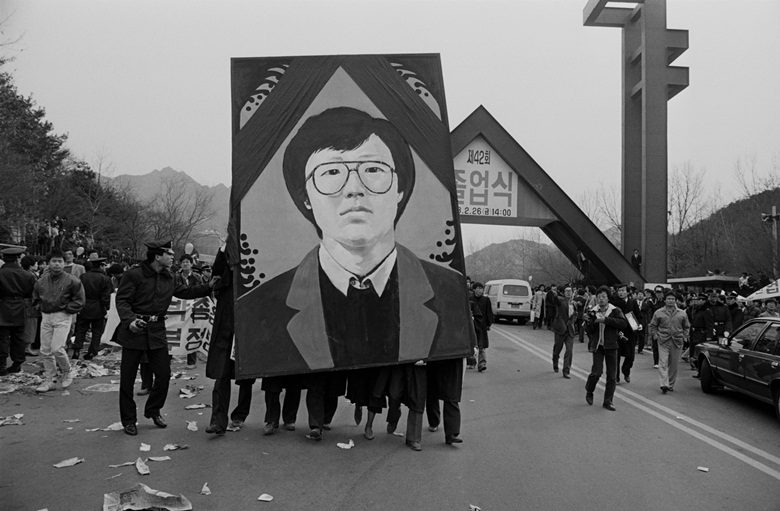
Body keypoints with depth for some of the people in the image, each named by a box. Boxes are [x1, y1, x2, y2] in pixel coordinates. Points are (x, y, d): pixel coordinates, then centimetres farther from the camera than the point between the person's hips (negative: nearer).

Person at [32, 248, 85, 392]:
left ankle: (67, 373, 12)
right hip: (46, 317, 5)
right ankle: (48, 380, 18)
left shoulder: (71, 281, -8)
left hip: (62, 317, -5)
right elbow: (35, 297, 24)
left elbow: (79, 300, -4)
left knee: (57, 348, -13)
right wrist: (41, 305, 9)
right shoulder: (41, 281, 7)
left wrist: (66, 309, -9)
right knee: (45, 351, 7)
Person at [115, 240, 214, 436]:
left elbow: (187, 291, 19)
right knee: (128, 377, 4)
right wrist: (130, 320, -29)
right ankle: (128, 419, 18)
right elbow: (121, 300, -12)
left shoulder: (168, 278, 10)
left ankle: (153, 410, 27)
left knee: (164, 374, 5)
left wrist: (211, 287, 11)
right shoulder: (134, 274, -9)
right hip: (135, 330, -5)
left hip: (157, 331, 5)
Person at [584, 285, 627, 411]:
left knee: (612, 376, 3)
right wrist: (588, 322, -22)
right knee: (597, 372, -10)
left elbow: (623, 323, -19)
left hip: (611, 346, 1)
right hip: (597, 345, -1)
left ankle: (608, 401, 16)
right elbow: (590, 331, -2)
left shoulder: (615, 311, -2)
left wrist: (606, 320, -23)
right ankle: (589, 391, 19)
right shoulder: (593, 312, 1)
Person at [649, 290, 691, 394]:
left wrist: (684, 337, 7)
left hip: (677, 342, 2)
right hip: (663, 342, -2)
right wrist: (656, 336, -1)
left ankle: (671, 385, 19)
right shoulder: (658, 313, 4)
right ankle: (664, 385, -18)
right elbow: (652, 326, 9)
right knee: (663, 363, -12)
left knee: (673, 365, 8)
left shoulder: (682, 314, 9)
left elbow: (687, 327, 18)